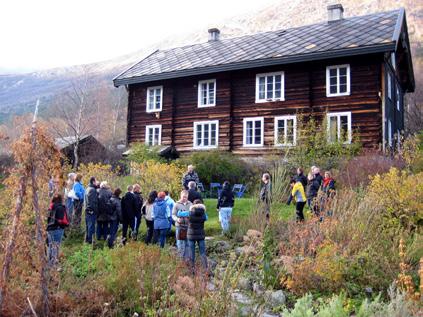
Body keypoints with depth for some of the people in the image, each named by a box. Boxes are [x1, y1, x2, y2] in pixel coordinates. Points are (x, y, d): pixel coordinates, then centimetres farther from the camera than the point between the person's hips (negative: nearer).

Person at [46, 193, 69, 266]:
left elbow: (48, 218, 9)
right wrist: (67, 223, 4)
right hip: (58, 229, -6)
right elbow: (64, 220, -14)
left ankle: (49, 261, 21)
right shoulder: (61, 208, -11)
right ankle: (54, 262, -4)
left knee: (50, 245, 14)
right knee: (56, 246, -3)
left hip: (49, 228, 6)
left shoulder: (51, 207, 8)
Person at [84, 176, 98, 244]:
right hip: (92, 211, -10)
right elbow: (94, 202, -21)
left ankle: (87, 238, 23)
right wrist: (96, 210, -18)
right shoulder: (93, 190, -17)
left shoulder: (88, 189, 15)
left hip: (87, 210, 10)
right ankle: (90, 240, 0)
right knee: (91, 226, -4)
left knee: (88, 225, 16)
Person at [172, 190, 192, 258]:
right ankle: (180, 257, 10)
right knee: (180, 243, 1)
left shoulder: (190, 204, 5)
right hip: (180, 226, -2)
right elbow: (173, 215, -1)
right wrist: (177, 219, -21)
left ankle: (186, 257, 18)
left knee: (188, 242, 7)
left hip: (188, 226, 2)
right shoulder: (177, 204, -1)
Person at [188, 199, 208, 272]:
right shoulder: (203, 214, -10)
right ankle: (206, 269, -3)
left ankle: (192, 269, 13)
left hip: (191, 235, -1)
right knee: (202, 253, 6)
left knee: (192, 254, 9)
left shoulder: (190, 214, -15)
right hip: (201, 236, 1)